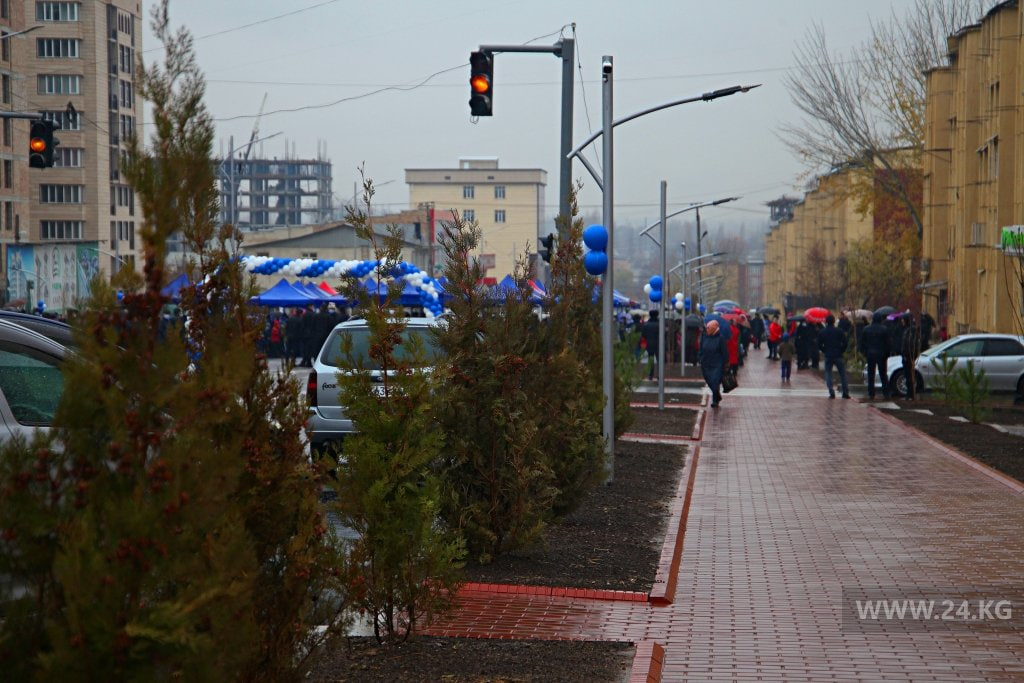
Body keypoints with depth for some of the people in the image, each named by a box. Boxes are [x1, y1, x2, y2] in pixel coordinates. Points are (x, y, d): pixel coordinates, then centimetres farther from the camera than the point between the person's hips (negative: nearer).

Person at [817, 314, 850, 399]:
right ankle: (845, 393, 7)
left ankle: (831, 393, -5)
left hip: (828, 356, 0)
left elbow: (819, 345, 1)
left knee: (828, 374, 7)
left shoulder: (822, 332, 0)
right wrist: (841, 351, 9)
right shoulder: (839, 331, -3)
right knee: (842, 374, 9)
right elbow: (845, 343, -4)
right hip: (838, 356, 0)